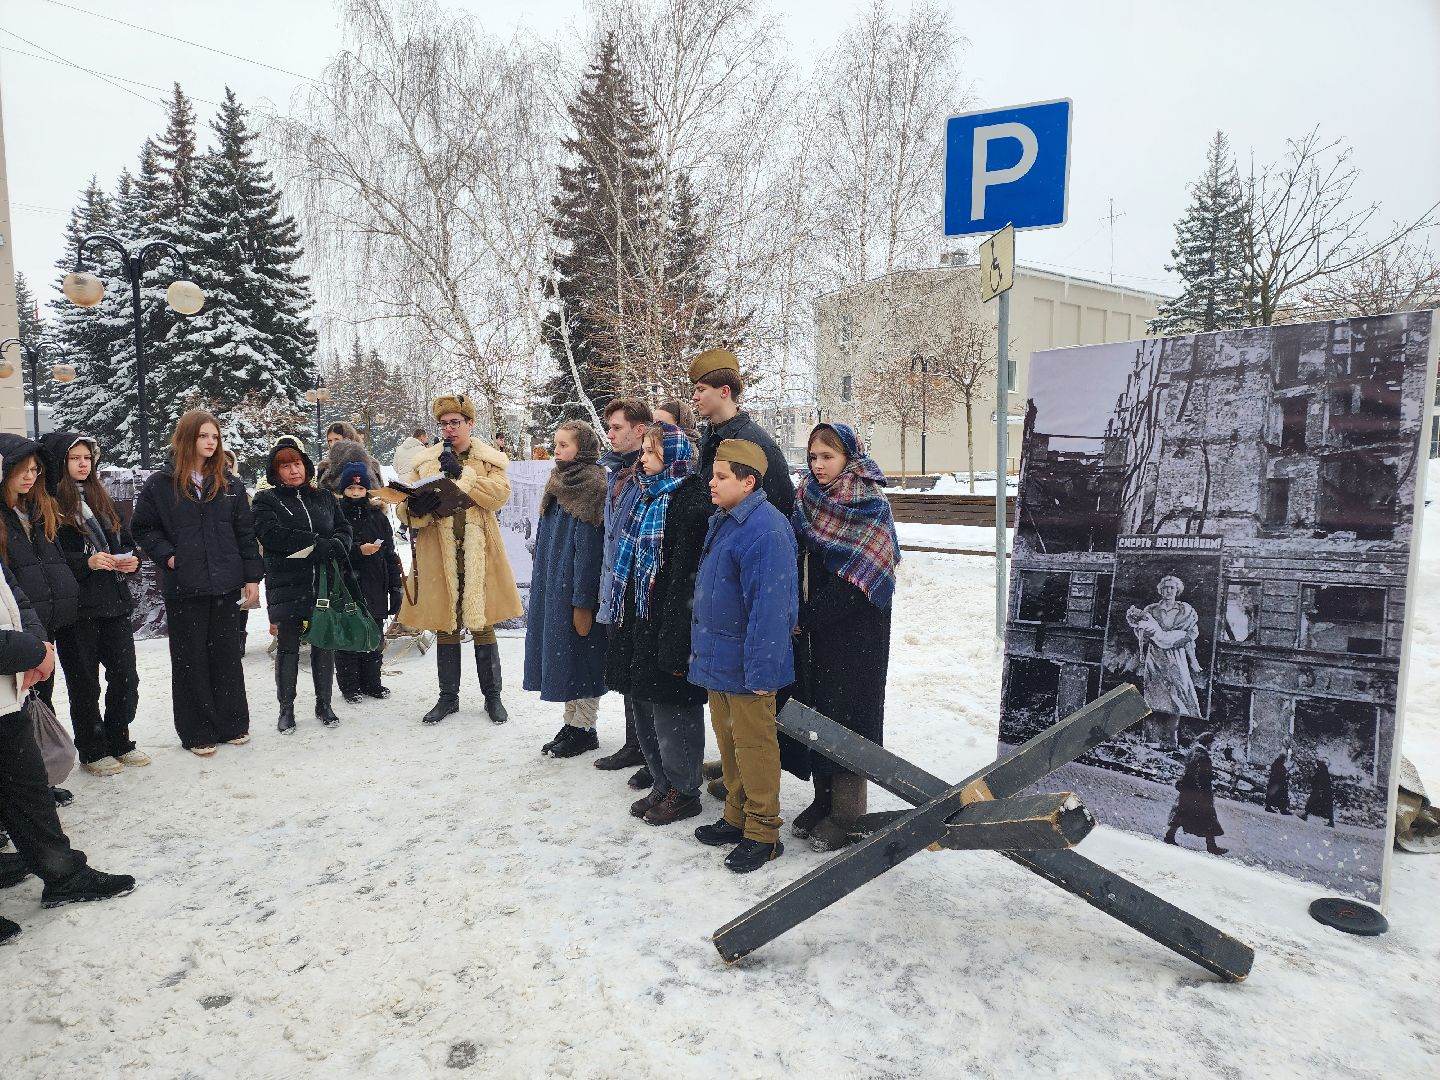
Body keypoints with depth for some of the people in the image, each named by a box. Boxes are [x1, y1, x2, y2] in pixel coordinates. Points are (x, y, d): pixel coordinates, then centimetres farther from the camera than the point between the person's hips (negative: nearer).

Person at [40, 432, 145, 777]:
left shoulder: (100, 499, 14)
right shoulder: (50, 505, -6)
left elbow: (125, 540, 19)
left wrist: (131, 559, 0)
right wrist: (86, 562, -23)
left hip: (114, 603, 6)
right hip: (76, 608, -6)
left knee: (126, 677, 8)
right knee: (84, 683, 6)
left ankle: (119, 742, 24)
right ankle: (92, 752, 19)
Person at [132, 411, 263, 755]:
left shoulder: (230, 485, 6)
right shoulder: (160, 484, -1)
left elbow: (245, 534, 6)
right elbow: (142, 528, 6)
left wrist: (252, 578, 2)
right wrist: (167, 556, -8)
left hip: (226, 585, 2)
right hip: (183, 587, -2)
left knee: (228, 655, 10)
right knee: (190, 660, 7)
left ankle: (232, 724, 22)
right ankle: (197, 732, 16)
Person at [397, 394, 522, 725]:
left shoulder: (491, 459, 6)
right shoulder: (424, 462, 11)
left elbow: (500, 494, -13)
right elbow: (404, 508, 6)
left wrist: (462, 474, -18)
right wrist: (415, 508, -18)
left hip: (479, 555, -2)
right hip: (439, 555, 2)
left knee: (483, 626, 3)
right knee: (445, 627, 9)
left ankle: (492, 696, 17)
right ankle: (448, 697, 23)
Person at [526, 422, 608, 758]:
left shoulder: (591, 488, -14)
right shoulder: (559, 484, 13)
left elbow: (588, 549, -18)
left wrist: (582, 602, -20)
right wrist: (543, 587, 16)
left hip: (574, 587, -9)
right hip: (552, 585, 9)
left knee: (579, 655, 1)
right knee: (560, 653, 13)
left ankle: (584, 729, 14)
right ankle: (572, 723, 25)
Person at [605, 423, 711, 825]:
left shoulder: (689, 498, -15)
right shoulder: (648, 496, 14)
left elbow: (686, 572, -21)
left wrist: (675, 637, -23)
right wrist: (623, 620, 17)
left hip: (668, 622, -9)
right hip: (640, 620, 10)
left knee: (672, 709, 2)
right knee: (645, 706, 16)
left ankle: (684, 791, 20)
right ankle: (663, 784, 31)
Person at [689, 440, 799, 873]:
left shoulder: (765, 530, -23)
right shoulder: (721, 521, 9)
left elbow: (770, 607, -26)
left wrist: (761, 670, -25)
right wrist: (702, 647, 20)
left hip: (746, 665, -9)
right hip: (717, 659, 9)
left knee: (754, 744, 3)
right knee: (728, 740, 19)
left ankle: (762, 832, 17)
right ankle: (737, 816, 34)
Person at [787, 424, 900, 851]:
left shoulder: (871, 506, -11)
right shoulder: (810, 499, 8)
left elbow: (857, 576, -18)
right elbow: (801, 560, 11)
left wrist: (806, 615, -17)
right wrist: (800, 614, -4)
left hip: (855, 633, -6)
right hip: (815, 629, 6)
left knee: (846, 712, 0)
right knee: (816, 709, 12)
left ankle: (847, 815, 13)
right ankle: (824, 798, 27)